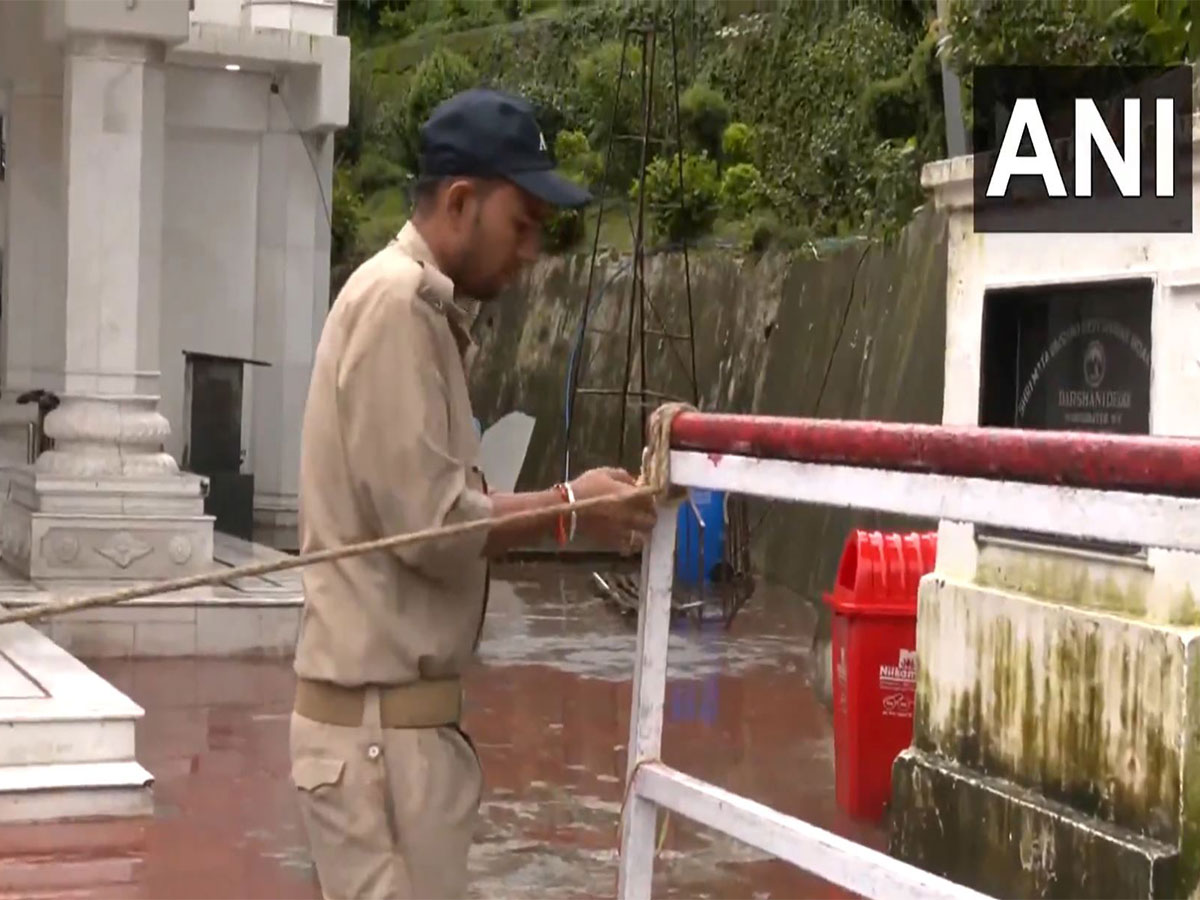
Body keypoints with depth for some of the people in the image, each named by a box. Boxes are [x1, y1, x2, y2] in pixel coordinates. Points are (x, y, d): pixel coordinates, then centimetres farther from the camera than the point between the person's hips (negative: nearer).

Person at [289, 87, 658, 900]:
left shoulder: (420, 304, 16)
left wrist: (559, 508, 0)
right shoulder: (399, 301, -14)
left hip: (393, 707, 10)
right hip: (380, 716, -10)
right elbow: (431, 523, -20)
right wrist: (569, 511, -7)